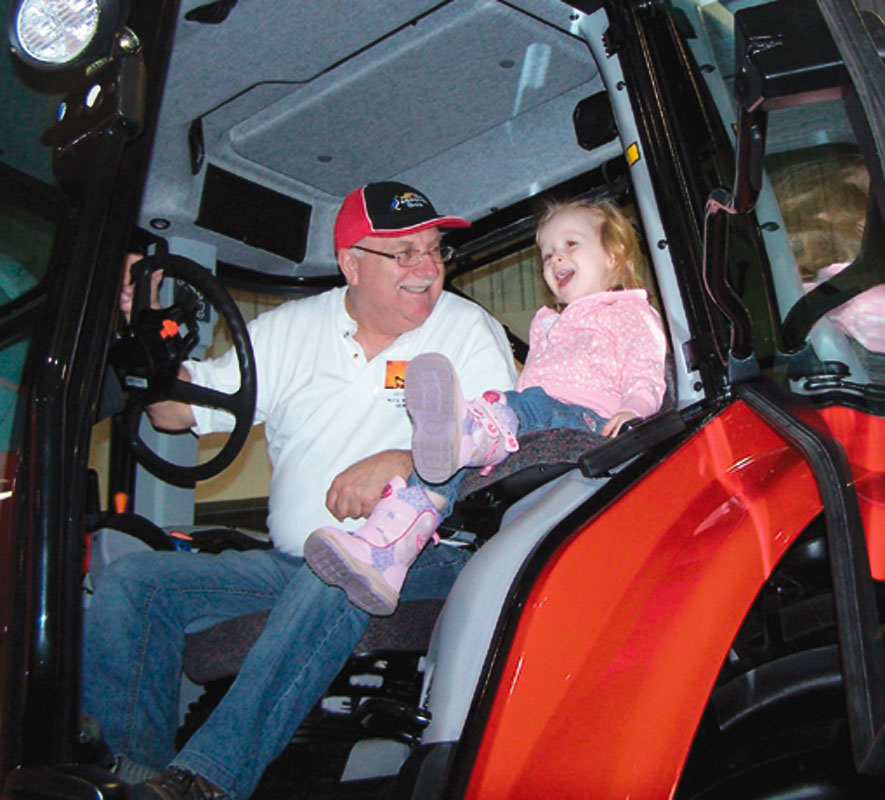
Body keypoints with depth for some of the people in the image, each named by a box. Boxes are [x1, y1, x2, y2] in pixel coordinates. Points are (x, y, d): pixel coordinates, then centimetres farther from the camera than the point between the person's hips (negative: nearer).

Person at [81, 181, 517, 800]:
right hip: (291, 563, 5)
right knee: (131, 583, -10)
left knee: (338, 578, -38)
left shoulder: (470, 331, 3)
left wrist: (405, 462, -25)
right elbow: (177, 411, 12)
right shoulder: (290, 330, 12)